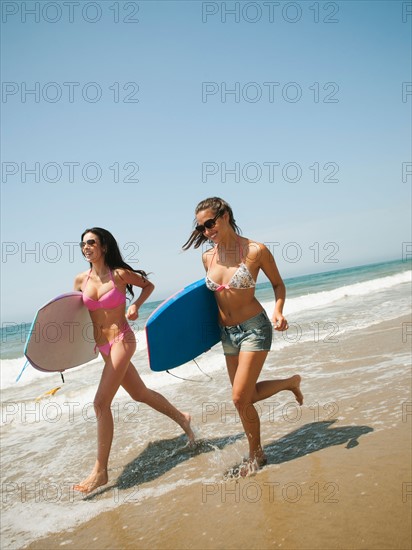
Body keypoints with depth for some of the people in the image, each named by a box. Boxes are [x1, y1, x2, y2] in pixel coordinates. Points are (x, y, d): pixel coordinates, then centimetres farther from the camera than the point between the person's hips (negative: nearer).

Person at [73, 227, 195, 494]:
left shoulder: (119, 274, -10)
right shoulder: (81, 280, 3)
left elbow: (149, 285, 6)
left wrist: (136, 306, -9)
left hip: (121, 341, -6)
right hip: (103, 346, 6)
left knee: (101, 403, -12)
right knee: (140, 394, 18)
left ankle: (100, 471, -2)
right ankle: (181, 417, 41)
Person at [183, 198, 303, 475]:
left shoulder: (256, 250, -17)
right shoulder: (208, 257, -1)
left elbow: (278, 284, -3)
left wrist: (278, 311, -19)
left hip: (254, 328, -6)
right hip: (227, 333, 6)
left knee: (240, 398, -8)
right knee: (246, 396, 12)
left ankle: (256, 455, 17)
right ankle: (291, 382, 40)